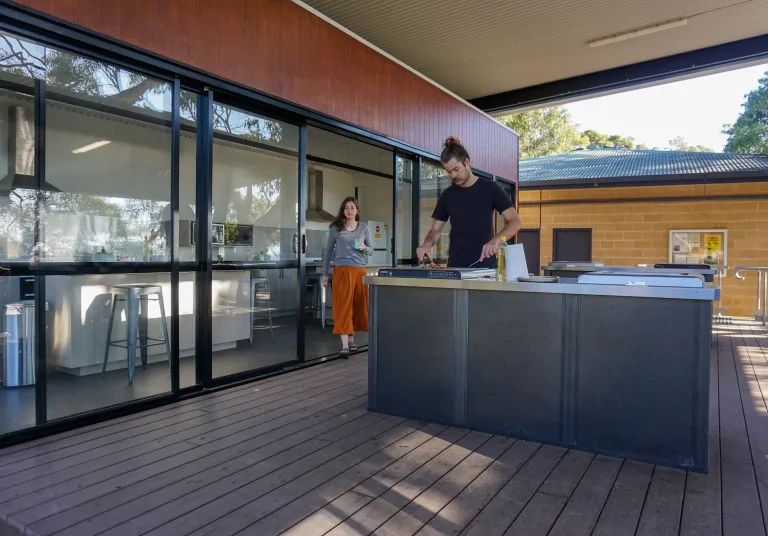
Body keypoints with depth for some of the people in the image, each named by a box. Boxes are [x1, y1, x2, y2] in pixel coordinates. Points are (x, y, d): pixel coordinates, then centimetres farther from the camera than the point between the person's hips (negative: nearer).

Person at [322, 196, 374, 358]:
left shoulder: (363, 228, 9)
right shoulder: (336, 228, 5)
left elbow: (371, 251, 13)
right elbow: (328, 251, 9)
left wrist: (364, 248, -10)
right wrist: (325, 274, 7)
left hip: (360, 270, 3)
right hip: (342, 270, -3)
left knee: (358, 305, 9)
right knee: (343, 306, -8)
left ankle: (351, 339, 25)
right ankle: (345, 346, -11)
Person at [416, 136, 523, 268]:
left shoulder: (489, 188, -3)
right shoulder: (447, 195, 7)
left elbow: (516, 222, -8)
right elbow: (435, 230, 9)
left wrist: (496, 239, -26)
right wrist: (427, 243, -13)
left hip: (484, 266, -3)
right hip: (455, 267, 3)